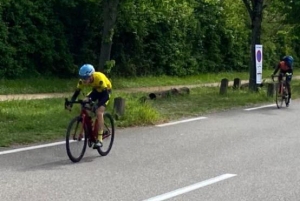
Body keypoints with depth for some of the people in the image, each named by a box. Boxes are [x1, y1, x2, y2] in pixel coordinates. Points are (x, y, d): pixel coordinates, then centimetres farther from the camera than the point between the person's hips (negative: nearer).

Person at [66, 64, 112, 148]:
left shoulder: (99, 78, -39)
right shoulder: (83, 80, -25)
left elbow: (106, 96, -40)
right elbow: (76, 92, -17)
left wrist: (98, 105, -54)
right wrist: (70, 103, -33)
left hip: (105, 90, -6)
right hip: (96, 90, 6)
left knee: (99, 112, -23)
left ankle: (99, 140, -23)